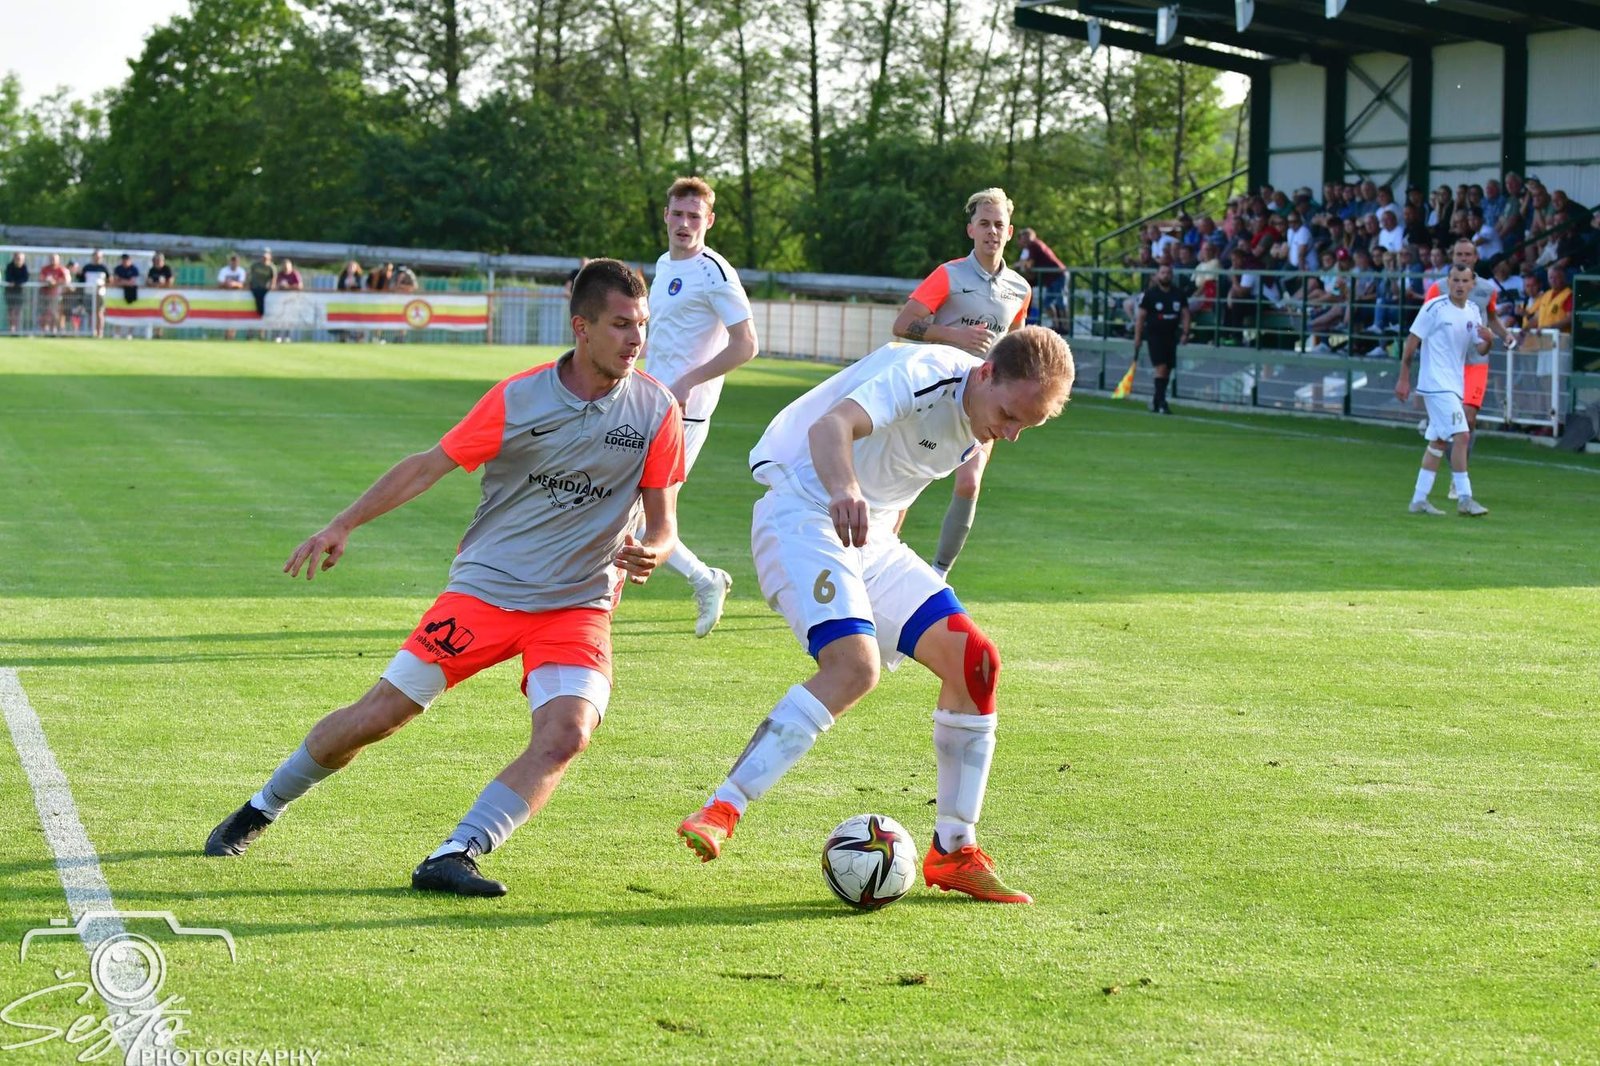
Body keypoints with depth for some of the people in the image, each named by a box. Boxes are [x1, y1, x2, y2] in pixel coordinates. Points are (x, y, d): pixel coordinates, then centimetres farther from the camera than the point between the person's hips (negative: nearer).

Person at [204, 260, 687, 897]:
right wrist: (343, 524, 0)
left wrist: (650, 552, -21)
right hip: (485, 586, -1)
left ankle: (452, 859, -21)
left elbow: (662, 521, 3)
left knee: (565, 736, -25)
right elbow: (429, 466, 2)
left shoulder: (656, 410, -4)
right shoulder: (518, 398, -8)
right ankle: (261, 810, 22)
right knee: (378, 715, -2)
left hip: (578, 607, 1)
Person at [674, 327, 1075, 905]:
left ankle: (953, 852, 8)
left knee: (974, 661, -2)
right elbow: (830, 426, -41)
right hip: (802, 515, -9)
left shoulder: (981, 421, 4)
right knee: (855, 665, -29)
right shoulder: (922, 375, -22)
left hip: (870, 537, 9)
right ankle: (719, 813, -28)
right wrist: (843, 493, -61)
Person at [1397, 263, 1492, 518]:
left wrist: (1488, 340, -13)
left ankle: (1419, 499, 17)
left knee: (1438, 441, 11)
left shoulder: (1473, 311, 8)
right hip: (1436, 383, -8)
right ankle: (1464, 499, -13)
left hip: (1453, 385, 8)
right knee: (1460, 435, -15)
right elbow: (1412, 342, -8)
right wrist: (1404, 379, -9)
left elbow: (1480, 350, 10)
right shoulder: (1434, 308, -11)